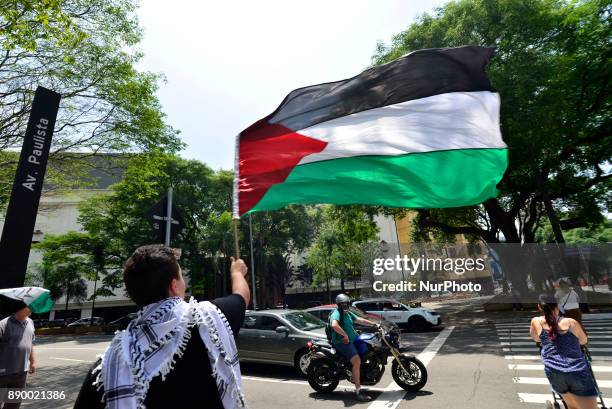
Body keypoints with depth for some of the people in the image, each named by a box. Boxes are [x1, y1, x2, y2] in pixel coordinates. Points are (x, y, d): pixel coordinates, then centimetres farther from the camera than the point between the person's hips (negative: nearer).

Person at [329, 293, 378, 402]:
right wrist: (345, 335, -27)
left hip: (352, 340, 10)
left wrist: (374, 324, 12)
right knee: (357, 361, -25)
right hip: (342, 342, -10)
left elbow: (360, 320, 18)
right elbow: (334, 325, -34)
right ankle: (358, 390, -18)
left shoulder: (348, 313, 17)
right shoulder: (336, 313, -15)